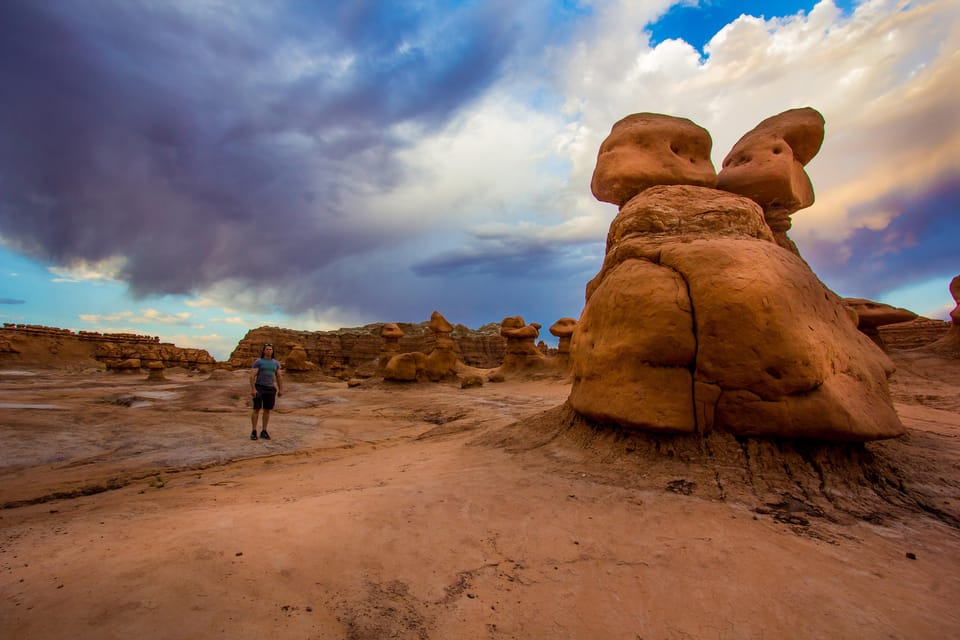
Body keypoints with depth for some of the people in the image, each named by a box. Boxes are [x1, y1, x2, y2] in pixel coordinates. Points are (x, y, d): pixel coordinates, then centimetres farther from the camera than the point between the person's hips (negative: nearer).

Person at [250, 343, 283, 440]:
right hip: (259, 388, -4)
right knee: (256, 409, -4)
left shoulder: (276, 362, 8)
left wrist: (281, 390, 7)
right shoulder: (258, 362, -6)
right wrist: (253, 389, -21)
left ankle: (264, 432, 12)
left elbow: (279, 377, 11)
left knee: (267, 410, 5)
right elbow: (252, 376, -12)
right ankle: (254, 432, 6)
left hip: (270, 389, 4)